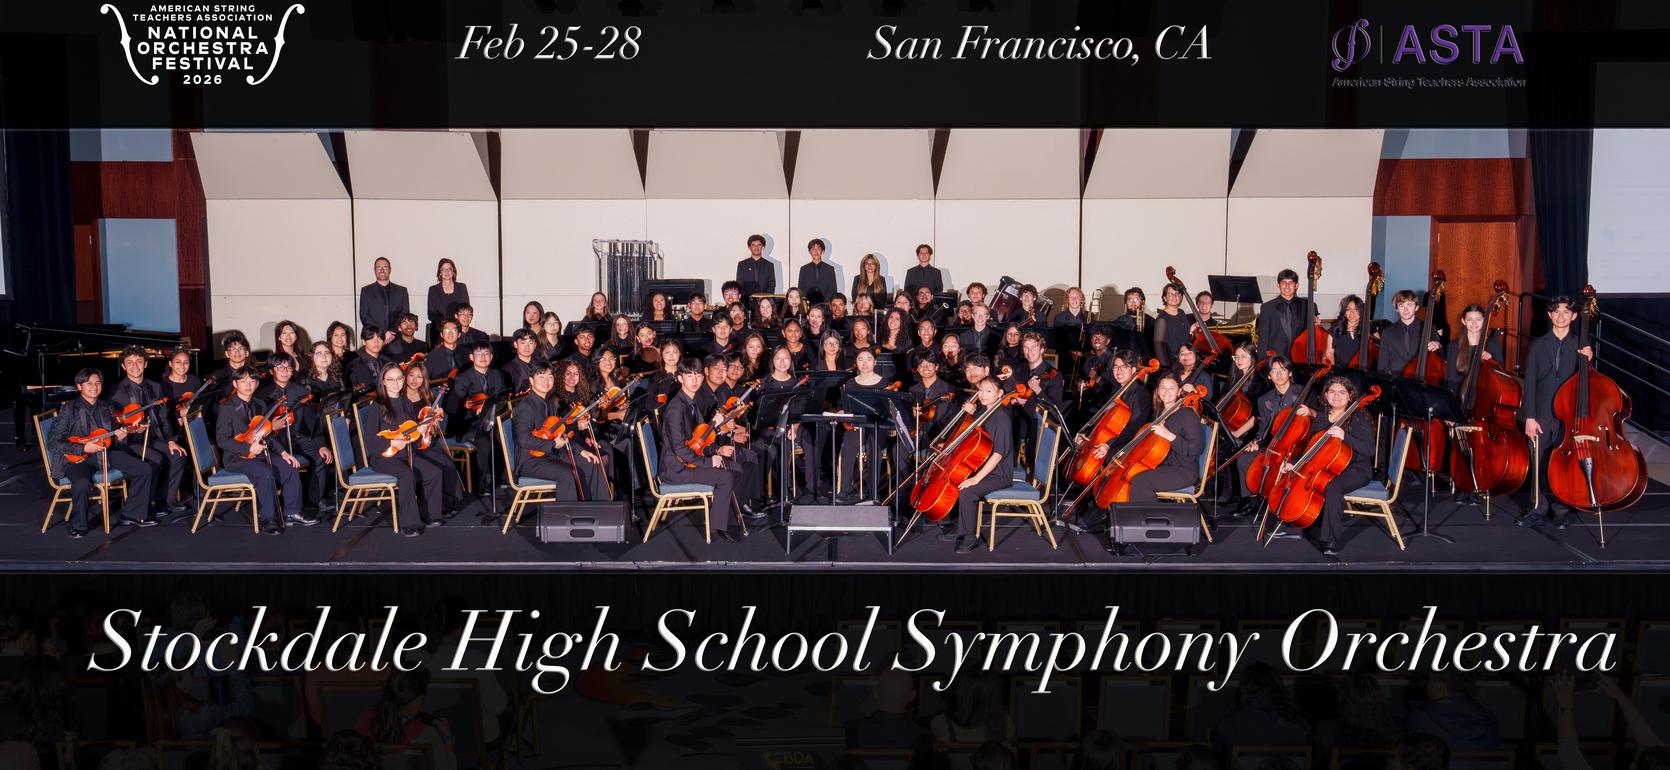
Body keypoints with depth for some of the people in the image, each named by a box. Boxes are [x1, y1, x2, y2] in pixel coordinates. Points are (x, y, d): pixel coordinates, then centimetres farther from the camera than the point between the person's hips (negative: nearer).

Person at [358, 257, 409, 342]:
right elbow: (364, 316, 3)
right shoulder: (366, 291, 11)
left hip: (396, 338, 1)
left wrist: (394, 333, -8)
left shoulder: (401, 290, 14)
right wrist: (383, 333, -9)